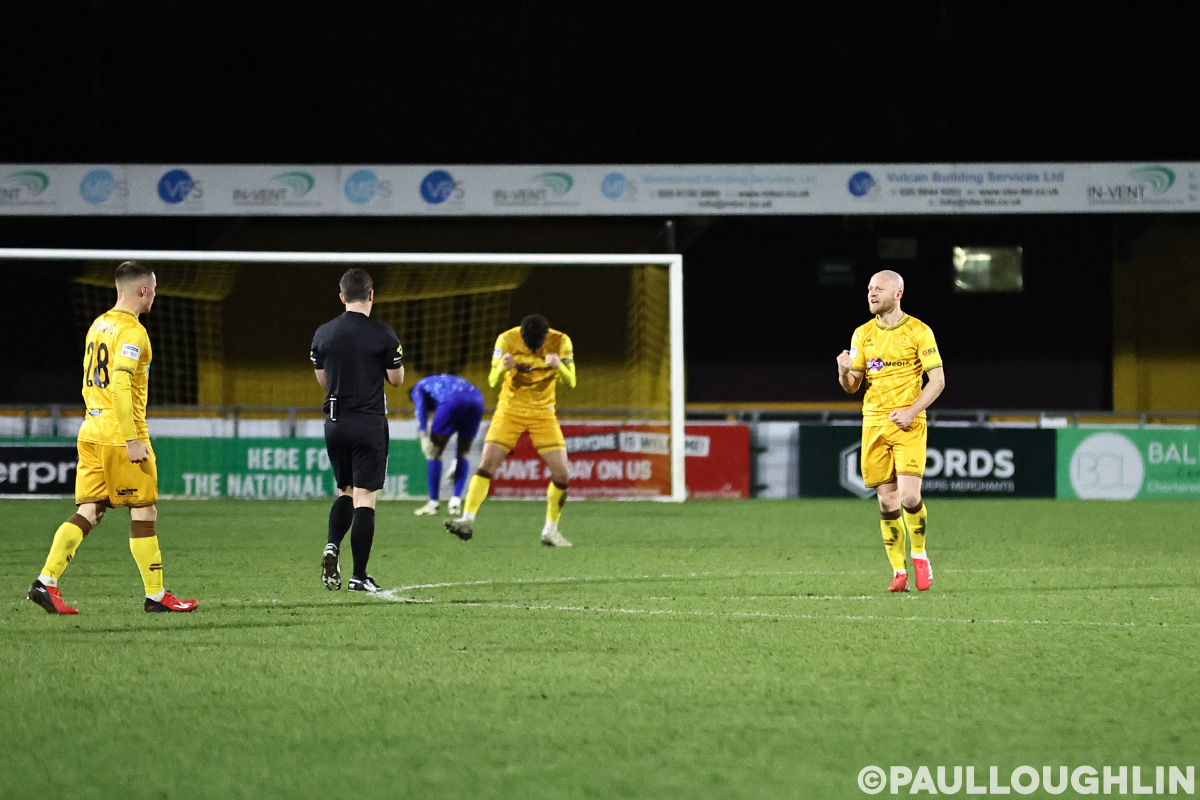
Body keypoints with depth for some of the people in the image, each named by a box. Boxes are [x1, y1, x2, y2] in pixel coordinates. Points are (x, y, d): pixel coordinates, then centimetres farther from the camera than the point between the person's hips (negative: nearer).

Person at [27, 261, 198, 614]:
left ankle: (46, 582, -5)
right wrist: (132, 439, -22)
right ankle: (156, 596, 6)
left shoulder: (98, 325, 15)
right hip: (122, 434, -8)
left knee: (89, 512, 6)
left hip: (92, 432, 8)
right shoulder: (131, 331, -13)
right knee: (144, 514, 1)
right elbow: (119, 386, -22)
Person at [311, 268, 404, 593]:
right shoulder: (382, 334, -9)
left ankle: (332, 545, -6)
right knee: (365, 498, -2)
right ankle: (359, 576, -3)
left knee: (345, 491, 20)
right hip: (369, 424, -4)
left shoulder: (323, 334, 3)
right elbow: (396, 379, -2)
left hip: (335, 422, 4)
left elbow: (322, 379, 13)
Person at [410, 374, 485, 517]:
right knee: (463, 454, 16)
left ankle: (433, 502, 8)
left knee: (435, 453, 7)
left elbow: (421, 409, 6)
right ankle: (456, 499, 5)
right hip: (476, 399, 5)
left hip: (452, 402, -5)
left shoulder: (419, 388, 28)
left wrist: (423, 435, -5)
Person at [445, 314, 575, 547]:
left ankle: (550, 531, 6)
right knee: (487, 464, -14)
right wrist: (502, 367, -38)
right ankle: (467, 520, -11)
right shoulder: (507, 340, -15)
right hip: (510, 410, -1)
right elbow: (492, 381, -15)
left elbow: (571, 382, -17)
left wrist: (559, 366, -38)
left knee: (561, 473, -8)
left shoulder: (561, 342, -12)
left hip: (543, 413, 1)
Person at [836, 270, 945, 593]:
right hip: (874, 423, 4)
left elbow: (938, 380, -2)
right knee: (887, 500, 2)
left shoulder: (918, 331, -2)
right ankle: (899, 572, 9)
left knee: (909, 496, -16)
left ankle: (919, 555, 8)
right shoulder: (863, 335, 10)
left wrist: (911, 412, -14)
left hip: (908, 424, -4)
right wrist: (844, 371, -11)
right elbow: (851, 386, 12)